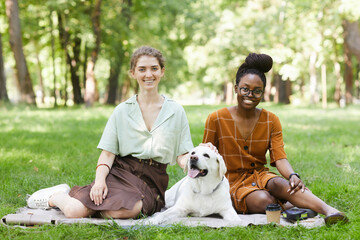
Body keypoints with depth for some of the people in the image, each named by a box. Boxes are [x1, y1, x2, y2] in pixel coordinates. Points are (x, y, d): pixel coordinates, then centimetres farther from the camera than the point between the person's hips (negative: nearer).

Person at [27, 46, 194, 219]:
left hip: (153, 183, 0)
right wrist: (100, 180, -17)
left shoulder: (176, 112, 9)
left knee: (121, 211, -35)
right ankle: (56, 196, 14)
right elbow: (108, 153, 2)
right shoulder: (122, 111, 8)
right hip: (120, 174, 0)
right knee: (74, 212, -23)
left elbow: (182, 156, 6)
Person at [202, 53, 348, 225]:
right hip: (232, 182, -2)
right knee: (263, 201, -36)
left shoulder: (271, 121, 4)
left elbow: (279, 158, -7)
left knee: (279, 183, -36)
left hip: (260, 175, 2)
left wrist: (293, 175, -28)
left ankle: (329, 210, -45)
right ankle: (293, 205, -14)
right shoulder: (217, 119, -4)